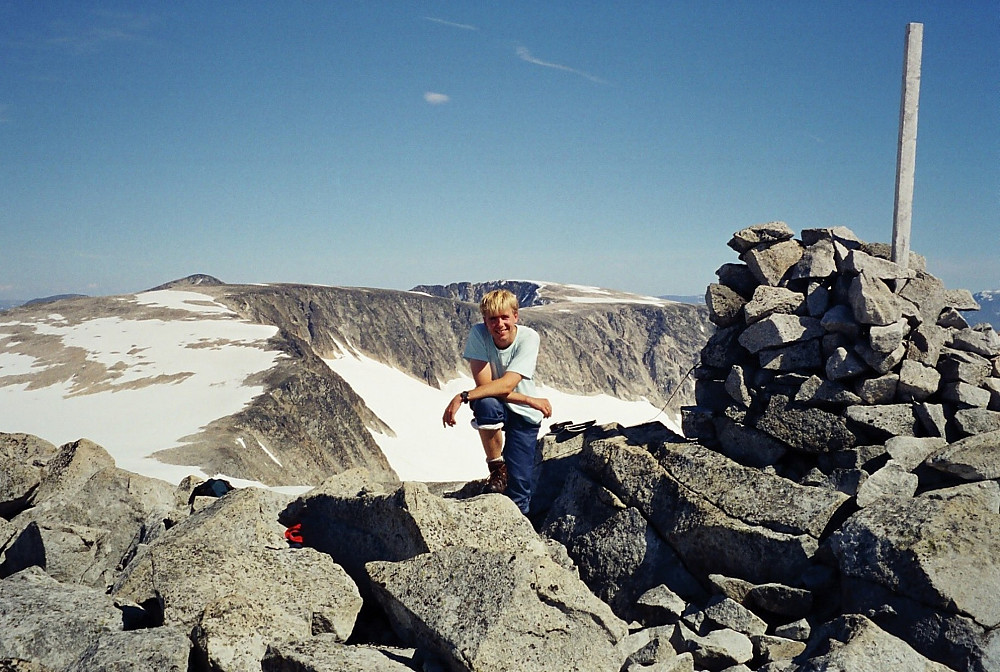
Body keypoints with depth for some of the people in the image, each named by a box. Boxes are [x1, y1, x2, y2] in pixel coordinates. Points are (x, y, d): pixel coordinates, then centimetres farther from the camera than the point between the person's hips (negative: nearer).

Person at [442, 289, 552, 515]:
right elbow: (484, 384, -23)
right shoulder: (478, 334, -18)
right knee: (486, 404, -37)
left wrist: (462, 397, -38)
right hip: (494, 410, 1)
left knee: (519, 487, -14)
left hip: (523, 415, 0)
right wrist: (531, 401, -26)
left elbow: (506, 385, -30)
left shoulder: (528, 338, -21)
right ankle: (497, 469, -15)